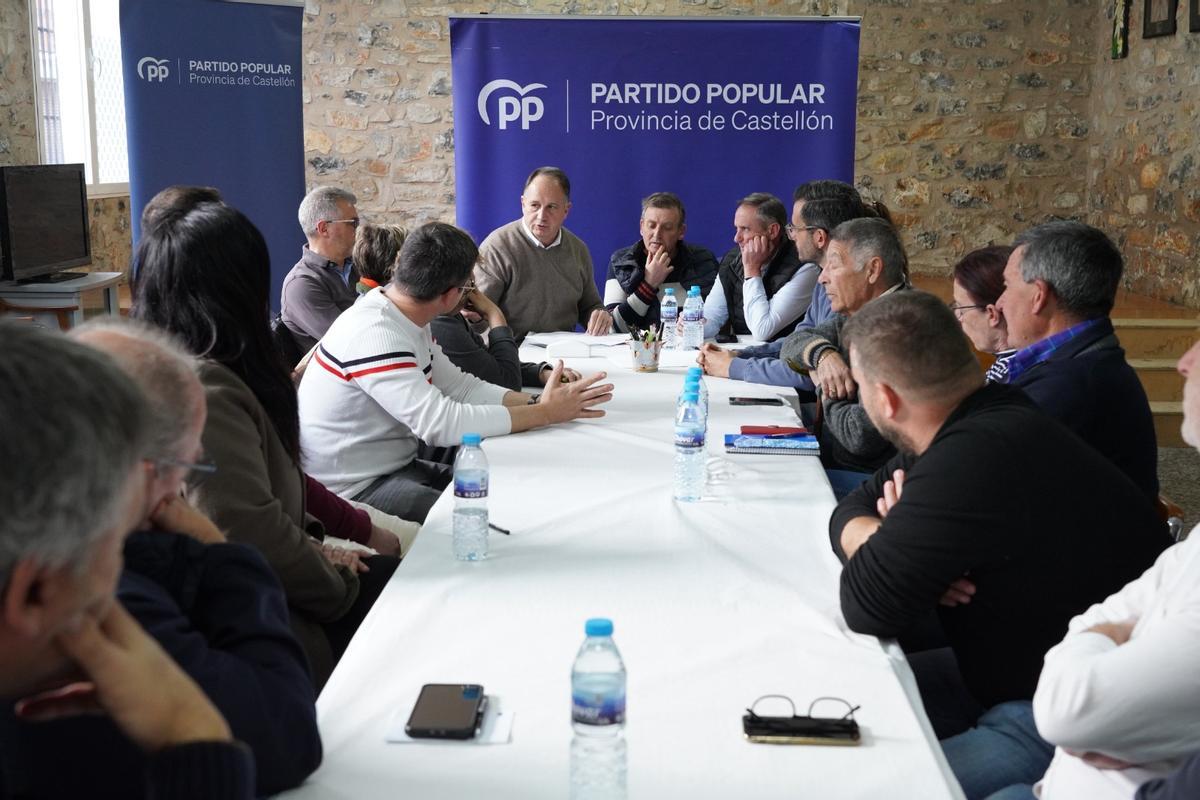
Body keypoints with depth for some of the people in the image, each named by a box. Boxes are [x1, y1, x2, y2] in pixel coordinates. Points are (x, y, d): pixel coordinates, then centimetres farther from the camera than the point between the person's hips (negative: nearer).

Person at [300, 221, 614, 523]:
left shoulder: (410, 323, 4)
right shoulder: (374, 335, -26)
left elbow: (460, 386, 7)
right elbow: (442, 424, -31)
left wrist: (535, 401, -8)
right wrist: (544, 412, -23)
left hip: (395, 466, 9)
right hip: (351, 490, -9)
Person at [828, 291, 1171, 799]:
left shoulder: (972, 461, -30)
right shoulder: (981, 424, 1)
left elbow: (865, 607, -24)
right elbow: (850, 512, 9)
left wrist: (883, 542, -4)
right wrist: (898, 546, -12)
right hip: (1007, 671, 10)